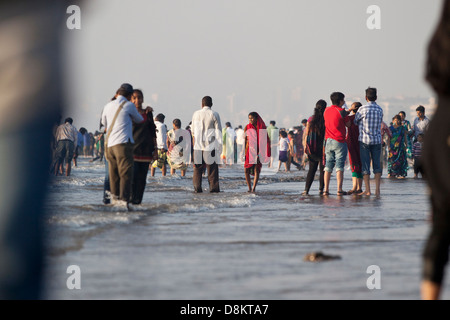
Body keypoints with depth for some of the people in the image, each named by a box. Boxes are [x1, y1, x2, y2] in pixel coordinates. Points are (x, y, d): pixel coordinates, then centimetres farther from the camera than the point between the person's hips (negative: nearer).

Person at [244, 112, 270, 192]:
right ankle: (249, 188, 9)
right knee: (246, 170, -2)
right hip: (249, 150, 2)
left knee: (256, 170, -12)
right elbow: (245, 140, 9)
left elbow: (264, 140, 3)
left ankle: (254, 188, -17)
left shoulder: (262, 127, 2)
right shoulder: (247, 127, 7)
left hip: (258, 151, -2)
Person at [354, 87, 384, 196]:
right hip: (377, 140, 3)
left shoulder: (362, 109, -8)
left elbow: (355, 121, 4)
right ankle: (377, 189, 0)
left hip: (364, 139, -3)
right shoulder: (380, 110, 3)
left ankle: (367, 190, 0)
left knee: (365, 166, 1)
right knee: (377, 165, 7)